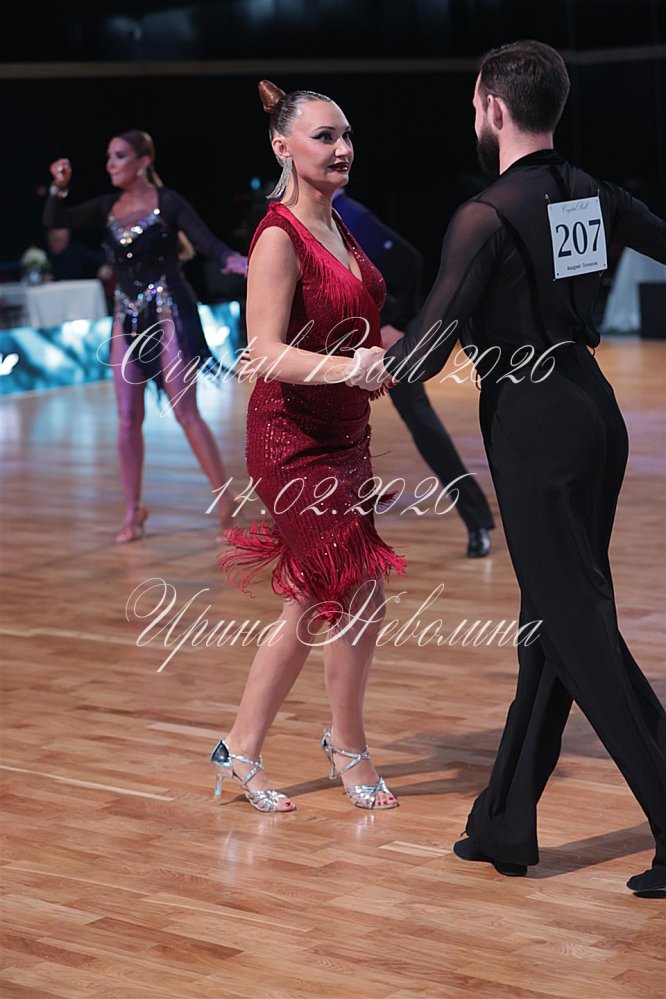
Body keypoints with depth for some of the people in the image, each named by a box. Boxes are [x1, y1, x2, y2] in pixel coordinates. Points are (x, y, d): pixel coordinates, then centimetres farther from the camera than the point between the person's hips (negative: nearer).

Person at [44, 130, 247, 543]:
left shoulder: (167, 202, -9)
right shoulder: (109, 206, 8)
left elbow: (208, 241, -18)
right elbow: (55, 221, 9)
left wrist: (233, 259, -38)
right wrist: (59, 187, -9)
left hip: (169, 315, -6)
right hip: (128, 318, 6)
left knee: (186, 412, -8)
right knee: (128, 418, 6)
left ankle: (227, 504, -1)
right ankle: (134, 510, 16)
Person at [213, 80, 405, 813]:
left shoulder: (336, 227, 9)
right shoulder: (279, 237, -17)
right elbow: (268, 354, -26)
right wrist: (354, 367, -38)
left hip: (342, 436, 9)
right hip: (296, 441, -9)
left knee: (310, 606, 13)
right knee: (360, 598, -4)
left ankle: (240, 752, 24)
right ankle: (348, 748, 18)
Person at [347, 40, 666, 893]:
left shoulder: (486, 217, -15)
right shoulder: (594, 198, 7)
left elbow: (435, 339, -18)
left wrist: (379, 366, 2)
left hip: (533, 424, -8)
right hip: (591, 408, 8)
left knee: (580, 627, -4)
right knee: (550, 623, 12)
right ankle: (506, 824, 22)